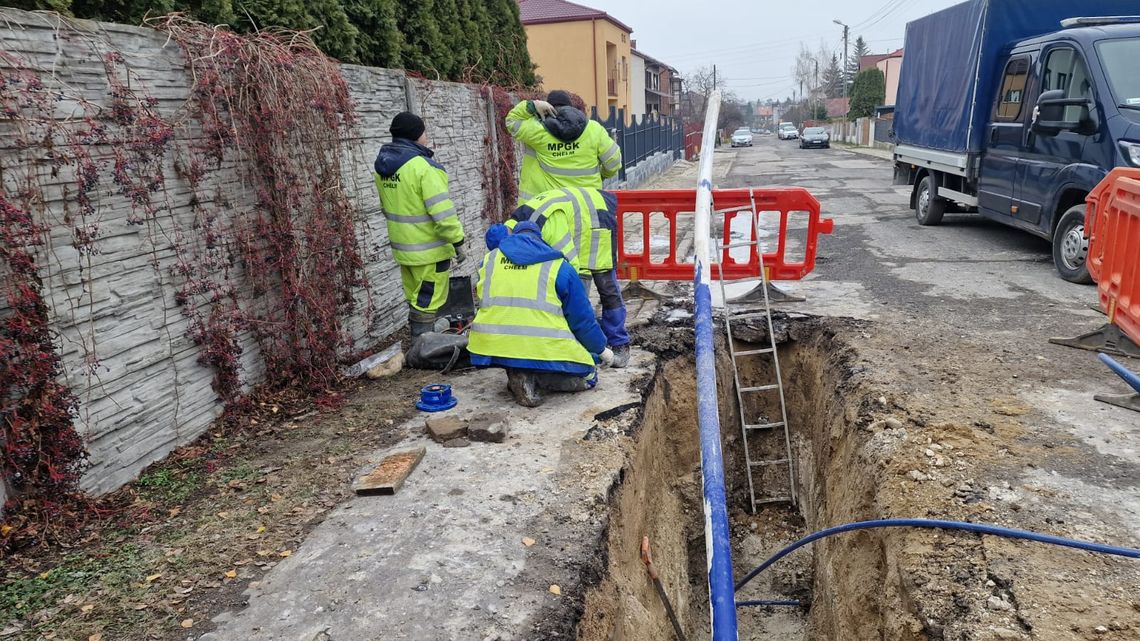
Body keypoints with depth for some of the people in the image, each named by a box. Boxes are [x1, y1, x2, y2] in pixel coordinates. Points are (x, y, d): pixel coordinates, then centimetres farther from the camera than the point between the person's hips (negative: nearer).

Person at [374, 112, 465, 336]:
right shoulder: (422, 166, -20)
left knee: (416, 300, 20)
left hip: (403, 248, 8)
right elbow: (441, 210, -22)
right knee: (427, 303, 1)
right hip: (429, 250, -8)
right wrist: (457, 240, -14)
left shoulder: (383, 165, 7)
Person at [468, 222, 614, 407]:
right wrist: (601, 349, 27)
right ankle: (533, 376, -5)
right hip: (544, 348, -2)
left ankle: (518, 374, 5)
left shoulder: (490, 258, 14)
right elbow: (582, 317, 12)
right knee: (587, 376, 20)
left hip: (491, 346, 2)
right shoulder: (558, 266, 9)